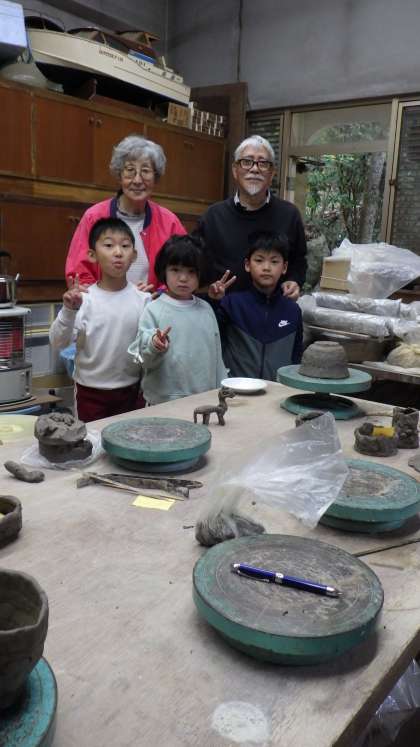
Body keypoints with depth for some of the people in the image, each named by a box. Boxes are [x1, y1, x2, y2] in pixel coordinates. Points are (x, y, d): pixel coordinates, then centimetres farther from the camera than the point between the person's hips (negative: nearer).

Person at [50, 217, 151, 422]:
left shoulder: (143, 299, -6)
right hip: (90, 390, -2)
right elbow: (58, 342, -16)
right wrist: (69, 311, -29)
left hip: (129, 389, 2)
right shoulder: (84, 299, -12)